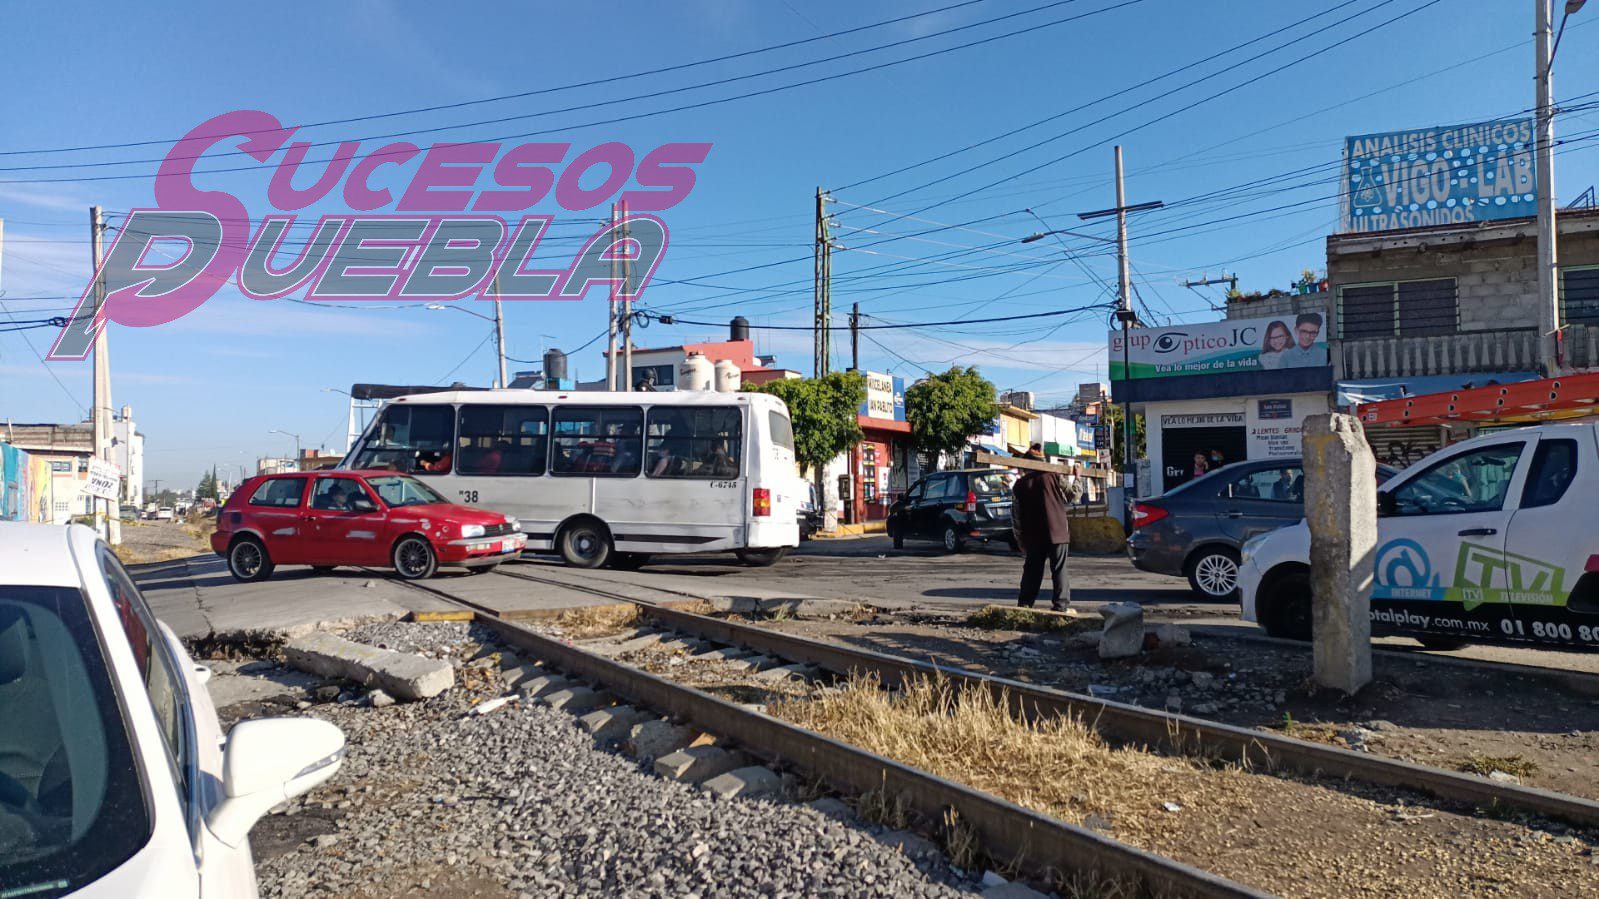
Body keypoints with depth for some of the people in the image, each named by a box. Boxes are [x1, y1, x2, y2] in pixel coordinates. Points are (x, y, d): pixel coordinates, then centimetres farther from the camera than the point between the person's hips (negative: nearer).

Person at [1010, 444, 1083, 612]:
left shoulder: (1020, 484, 4)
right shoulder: (1054, 476, -3)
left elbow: (1016, 515, 5)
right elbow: (1072, 496, 8)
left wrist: (1020, 540, 12)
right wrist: (1076, 478, 24)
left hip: (1033, 536, 3)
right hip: (1057, 532, -2)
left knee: (1032, 570, 11)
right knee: (1059, 570, 1)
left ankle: (1024, 605, 11)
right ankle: (1061, 605, -3)